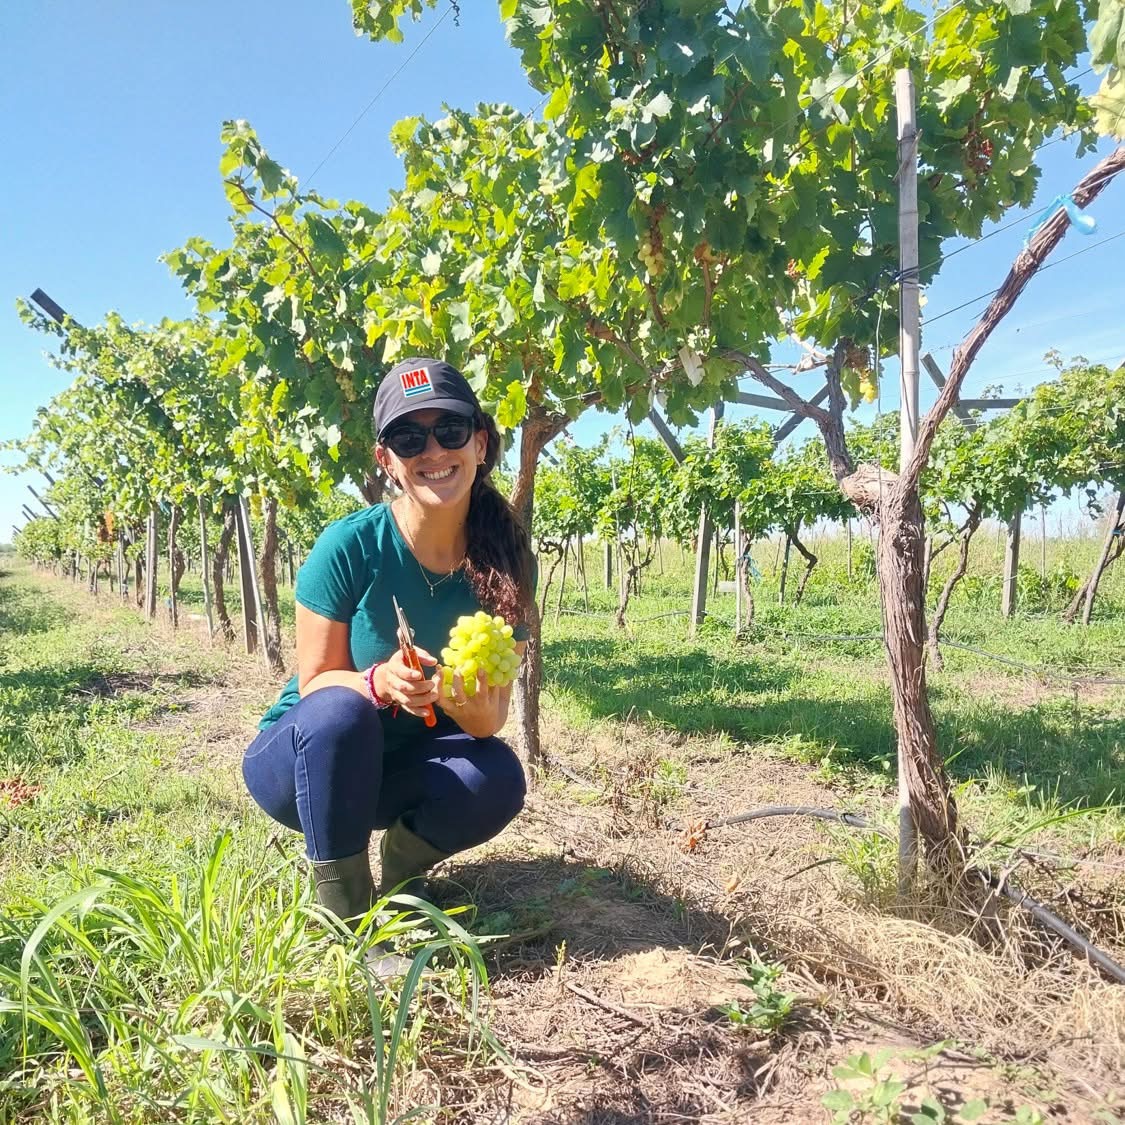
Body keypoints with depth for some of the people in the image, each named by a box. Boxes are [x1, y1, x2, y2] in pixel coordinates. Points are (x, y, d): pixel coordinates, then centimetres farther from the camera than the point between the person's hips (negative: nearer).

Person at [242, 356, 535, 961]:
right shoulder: (349, 546, -24)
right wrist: (378, 682, -37)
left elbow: (491, 716, -13)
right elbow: (315, 685, -16)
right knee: (342, 711, -35)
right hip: (306, 757, -2)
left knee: (498, 781, -27)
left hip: (406, 760, 3)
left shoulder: (504, 562, -15)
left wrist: (469, 706, -37)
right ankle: (346, 913, -14)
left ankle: (400, 868, 6)